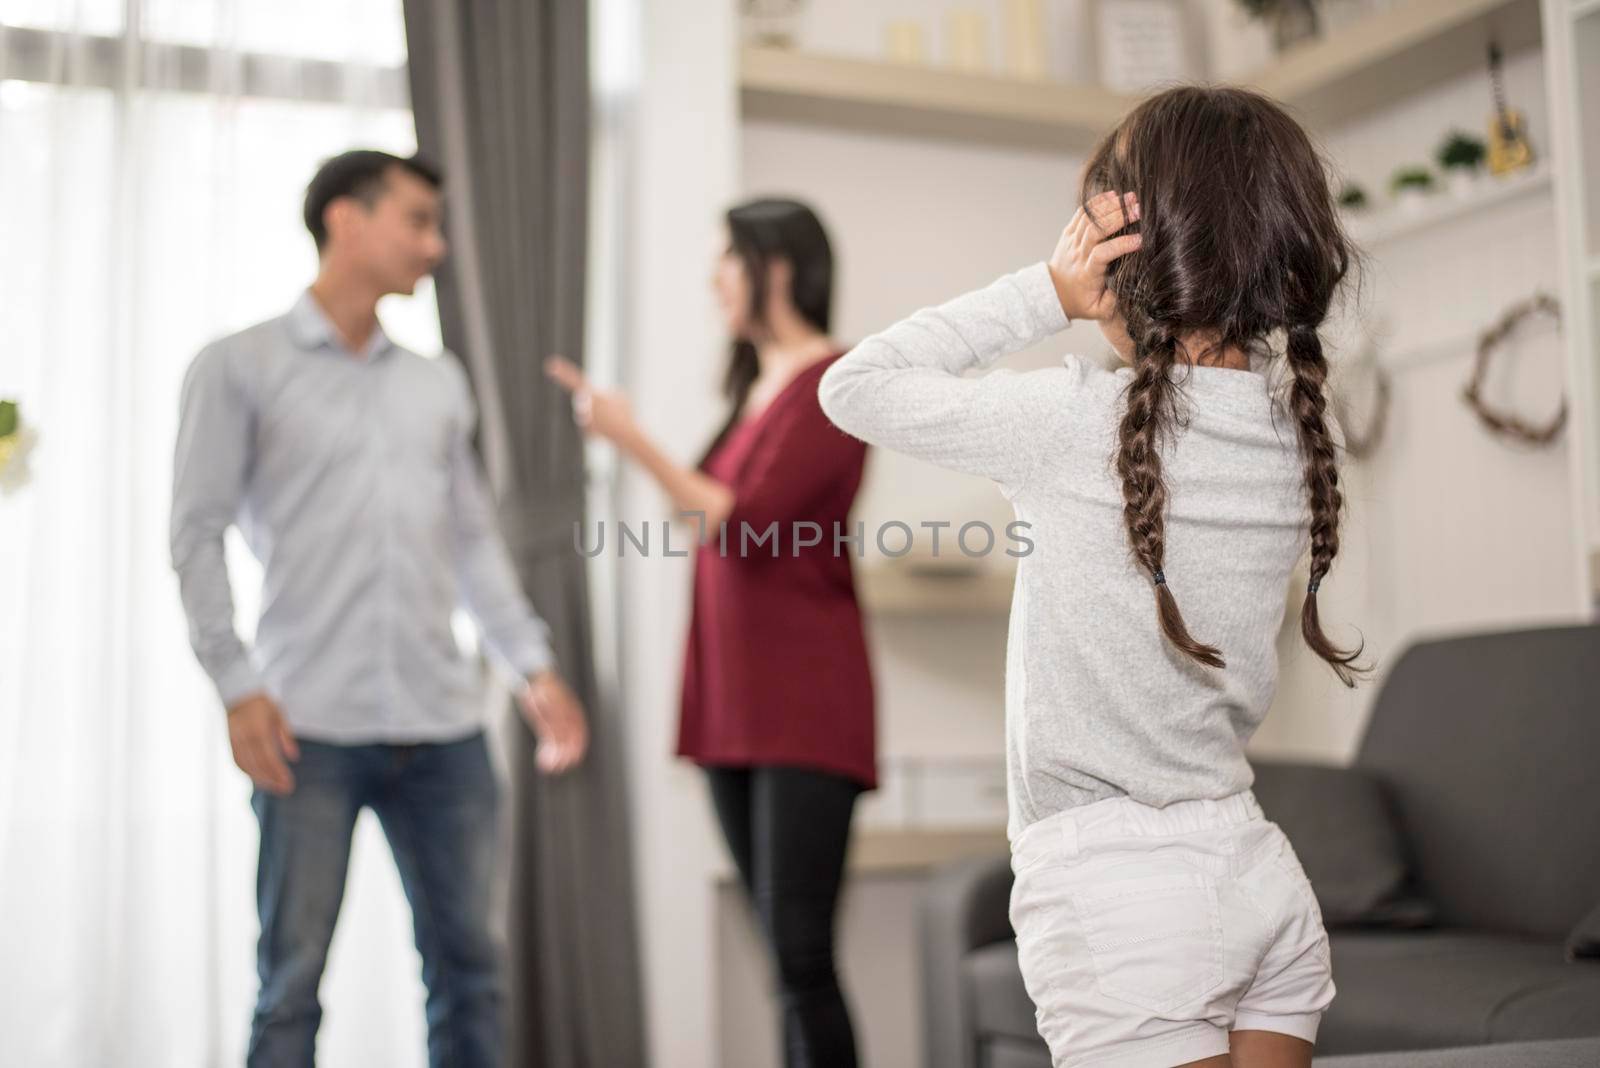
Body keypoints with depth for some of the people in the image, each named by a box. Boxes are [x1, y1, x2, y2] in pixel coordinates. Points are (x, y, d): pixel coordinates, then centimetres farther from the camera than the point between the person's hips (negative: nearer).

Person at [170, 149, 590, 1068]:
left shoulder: (439, 383, 16)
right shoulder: (239, 368, 3)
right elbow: (199, 534, -1)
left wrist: (534, 663, 9)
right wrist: (237, 685, -10)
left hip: (443, 726, 4)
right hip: (310, 727, -4)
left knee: (469, 967, 7)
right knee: (294, 979, 1)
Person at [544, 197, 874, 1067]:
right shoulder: (753, 385, 15)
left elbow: (746, 524, -17)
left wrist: (633, 441, -15)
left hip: (805, 710, -8)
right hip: (736, 705, 8)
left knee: (800, 952, -11)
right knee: (784, 954, 10)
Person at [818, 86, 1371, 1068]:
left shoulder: (1080, 422, -17)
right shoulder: (1296, 429, 0)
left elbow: (855, 387, -6)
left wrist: (1048, 292, -8)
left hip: (1116, 895, -6)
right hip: (1263, 877, 6)